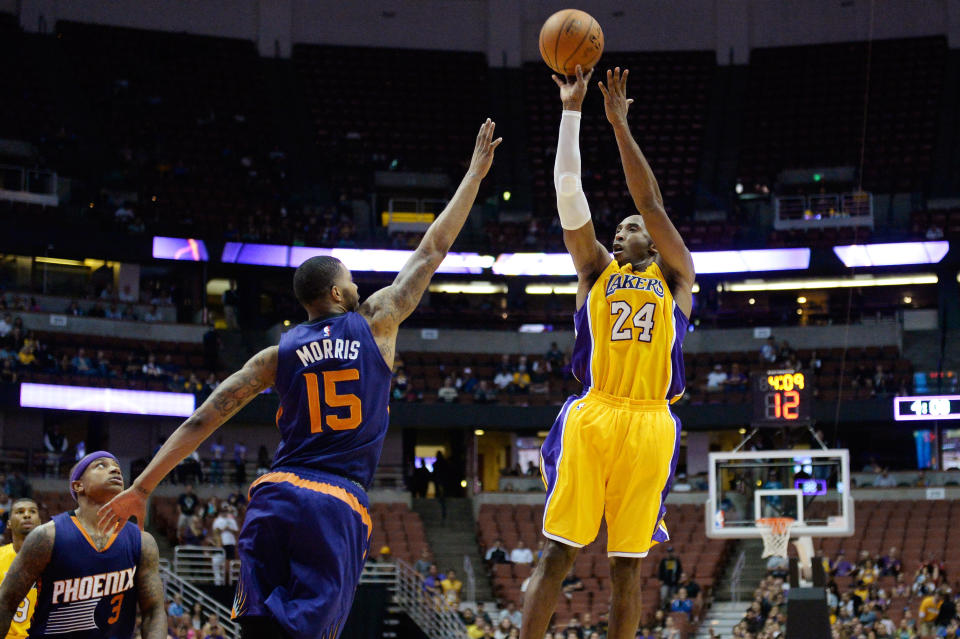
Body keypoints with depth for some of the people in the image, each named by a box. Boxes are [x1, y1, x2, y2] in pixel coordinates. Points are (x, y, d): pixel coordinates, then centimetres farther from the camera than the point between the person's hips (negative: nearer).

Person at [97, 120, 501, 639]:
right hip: (339, 507, -3)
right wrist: (476, 173, 28)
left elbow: (200, 422, 9)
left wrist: (141, 488, 13)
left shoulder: (278, 354, 12)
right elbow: (432, 251, 18)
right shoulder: (375, 323, 8)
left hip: (275, 497, 3)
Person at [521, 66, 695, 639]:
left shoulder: (676, 276, 17)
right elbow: (569, 191, 10)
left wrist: (621, 124, 5)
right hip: (591, 416, 0)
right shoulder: (596, 270, 19)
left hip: (649, 425, 0)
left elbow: (651, 201, 7)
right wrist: (572, 112, 4)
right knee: (558, 554, -5)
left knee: (629, 567, 3)